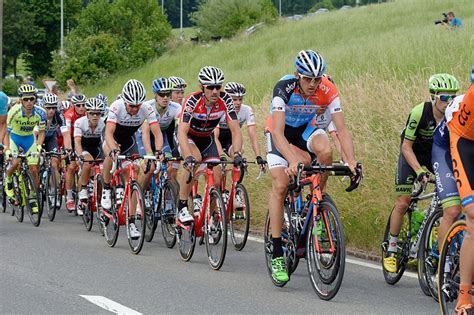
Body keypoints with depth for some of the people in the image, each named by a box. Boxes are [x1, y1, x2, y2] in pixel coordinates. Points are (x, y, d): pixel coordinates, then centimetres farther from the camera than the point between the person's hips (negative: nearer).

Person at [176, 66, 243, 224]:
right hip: (188, 137, -4)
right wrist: (188, 157, -55)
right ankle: (182, 208, -24)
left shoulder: (225, 100, -23)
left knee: (216, 177, -13)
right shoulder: (192, 101, -32)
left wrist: (237, 154, -40)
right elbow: (182, 132, -41)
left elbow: (235, 130, -24)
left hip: (207, 138, 4)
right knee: (195, 160, -34)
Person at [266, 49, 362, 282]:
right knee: (280, 185, -17)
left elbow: (342, 130, -28)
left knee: (325, 151, -32)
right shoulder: (284, 88, -34)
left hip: (308, 128, 2)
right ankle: (277, 255, -11)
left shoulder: (328, 91, -26)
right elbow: (278, 133, -42)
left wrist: (352, 162, -43)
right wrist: (293, 160, -58)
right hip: (282, 132, -2)